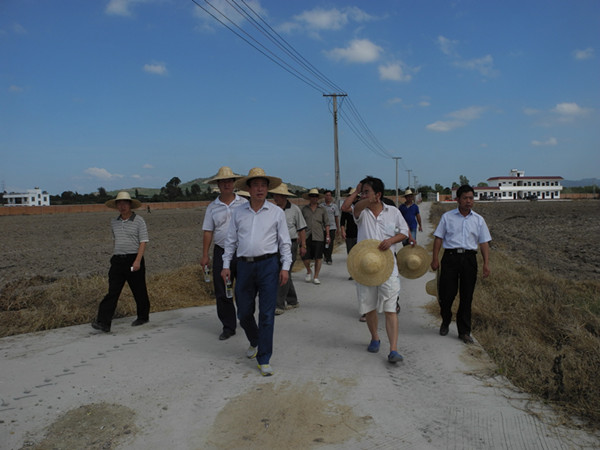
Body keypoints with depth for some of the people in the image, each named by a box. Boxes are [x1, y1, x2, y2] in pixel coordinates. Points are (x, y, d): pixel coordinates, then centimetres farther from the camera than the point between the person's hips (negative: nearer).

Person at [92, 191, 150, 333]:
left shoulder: (139, 220, -4)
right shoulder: (114, 222, 12)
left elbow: (143, 242, -9)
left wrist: (137, 261, -18)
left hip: (134, 260, -4)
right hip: (117, 261, 4)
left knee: (139, 291, 7)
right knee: (112, 292, -4)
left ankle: (143, 317, 24)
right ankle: (103, 322, -8)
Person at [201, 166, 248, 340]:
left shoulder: (243, 203, 3)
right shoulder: (212, 207, 6)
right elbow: (207, 232, 6)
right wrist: (205, 255, 1)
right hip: (221, 253, 1)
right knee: (222, 293, 5)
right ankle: (228, 327, 17)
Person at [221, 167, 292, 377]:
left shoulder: (276, 212, 3)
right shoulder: (238, 212, 8)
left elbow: (285, 242, 4)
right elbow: (231, 240, 12)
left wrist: (285, 267, -4)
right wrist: (226, 265, 6)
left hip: (268, 265, -2)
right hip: (245, 265, 3)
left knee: (267, 314, -3)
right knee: (244, 313, 11)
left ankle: (264, 360, 8)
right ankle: (255, 342, 40)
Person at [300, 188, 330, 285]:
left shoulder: (322, 210, 8)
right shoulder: (304, 209, 7)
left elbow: (326, 223, 9)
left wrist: (327, 236, 3)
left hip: (319, 237, 0)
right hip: (307, 236, 0)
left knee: (318, 258, 1)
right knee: (305, 258, -1)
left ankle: (316, 277, 16)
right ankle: (309, 272, 28)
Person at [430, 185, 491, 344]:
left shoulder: (478, 220, 10)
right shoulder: (447, 217, 5)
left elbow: (484, 242, 9)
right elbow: (439, 238, 5)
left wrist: (486, 263, -1)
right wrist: (435, 259, -1)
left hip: (469, 258, 2)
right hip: (450, 257, -1)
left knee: (467, 296, 5)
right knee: (446, 293, -1)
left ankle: (464, 331, 17)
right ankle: (445, 322, 28)